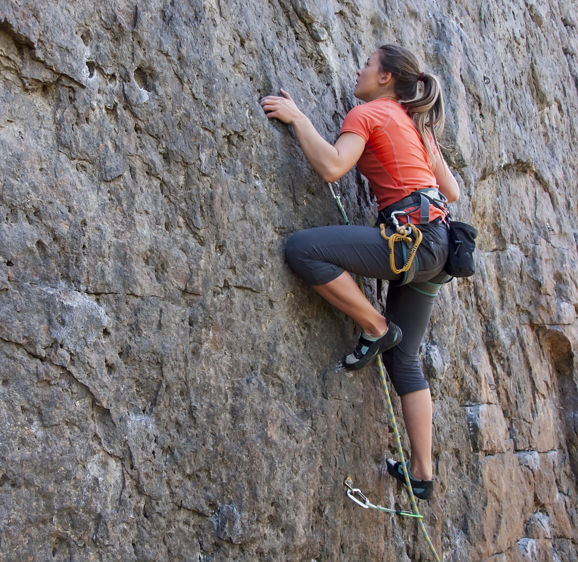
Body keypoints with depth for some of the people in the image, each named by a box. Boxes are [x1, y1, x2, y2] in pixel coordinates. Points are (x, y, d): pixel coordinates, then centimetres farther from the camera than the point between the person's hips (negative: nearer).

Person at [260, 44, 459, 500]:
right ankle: (422, 473, 15)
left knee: (303, 249, -18)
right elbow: (452, 192, 23)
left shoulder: (368, 113, 0)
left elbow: (331, 167, -17)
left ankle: (376, 328, -6)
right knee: (403, 358, 12)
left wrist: (297, 118, -6)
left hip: (412, 237, -10)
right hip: (435, 246, 10)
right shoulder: (417, 125, 24)